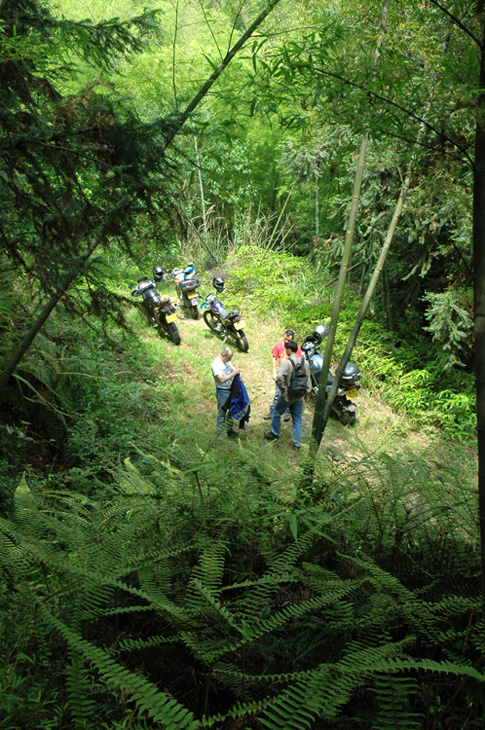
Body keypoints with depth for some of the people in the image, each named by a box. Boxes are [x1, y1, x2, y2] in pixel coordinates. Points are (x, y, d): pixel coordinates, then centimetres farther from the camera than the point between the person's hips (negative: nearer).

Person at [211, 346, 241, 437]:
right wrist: (234, 373, -29)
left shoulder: (227, 361, 4)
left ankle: (229, 429, 34)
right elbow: (222, 379, -30)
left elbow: (233, 369, 13)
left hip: (230, 389, 9)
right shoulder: (216, 365, -23)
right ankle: (221, 432, 19)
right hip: (222, 391, -9)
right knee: (222, 412, 4)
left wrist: (238, 373, -10)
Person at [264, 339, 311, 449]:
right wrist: (307, 393, 18)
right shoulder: (305, 362, 1)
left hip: (287, 395, -5)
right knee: (297, 418, 13)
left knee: (277, 413, 18)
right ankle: (297, 442, 16)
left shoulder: (287, 362, -19)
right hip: (299, 396, 5)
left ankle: (274, 434, 32)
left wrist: (283, 388, -18)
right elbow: (308, 380, 8)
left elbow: (279, 376, -34)